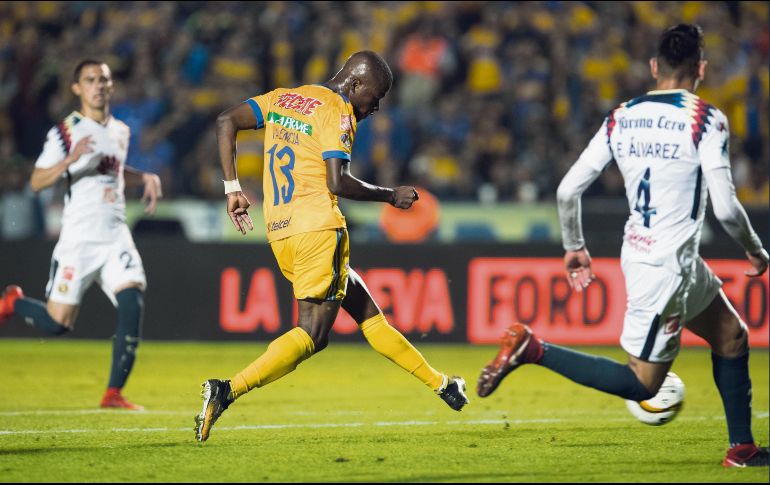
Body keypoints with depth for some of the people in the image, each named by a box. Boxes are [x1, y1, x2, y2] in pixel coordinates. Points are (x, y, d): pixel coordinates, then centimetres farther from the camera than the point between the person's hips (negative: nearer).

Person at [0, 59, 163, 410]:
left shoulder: (120, 131, 14)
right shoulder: (65, 132, -5)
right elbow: (36, 182, -11)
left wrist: (146, 178, 15)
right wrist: (70, 159, -26)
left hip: (115, 236, 5)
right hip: (79, 239, -5)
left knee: (133, 302, -18)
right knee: (58, 324, -6)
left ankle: (114, 394, -11)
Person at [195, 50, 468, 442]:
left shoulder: (283, 98, 17)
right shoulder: (336, 112, -6)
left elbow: (226, 122, 9)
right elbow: (337, 182, -16)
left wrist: (232, 187, 10)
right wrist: (391, 196, -3)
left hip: (279, 234, 9)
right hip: (318, 228, -9)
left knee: (367, 311, 15)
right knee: (312, 333, -11)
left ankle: (439, 384, 22)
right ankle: (228, 390, -23)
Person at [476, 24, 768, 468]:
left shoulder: (621, 118, 4)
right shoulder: (706, 120, -14)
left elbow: (568, 190, 2)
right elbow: (725, 208, -19)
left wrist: (575, 247, 18)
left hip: (639, 251, 8)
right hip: (667, 266, -8)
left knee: (733, 337, 22)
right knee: (642, 383, 1)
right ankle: (534, 349, -9)